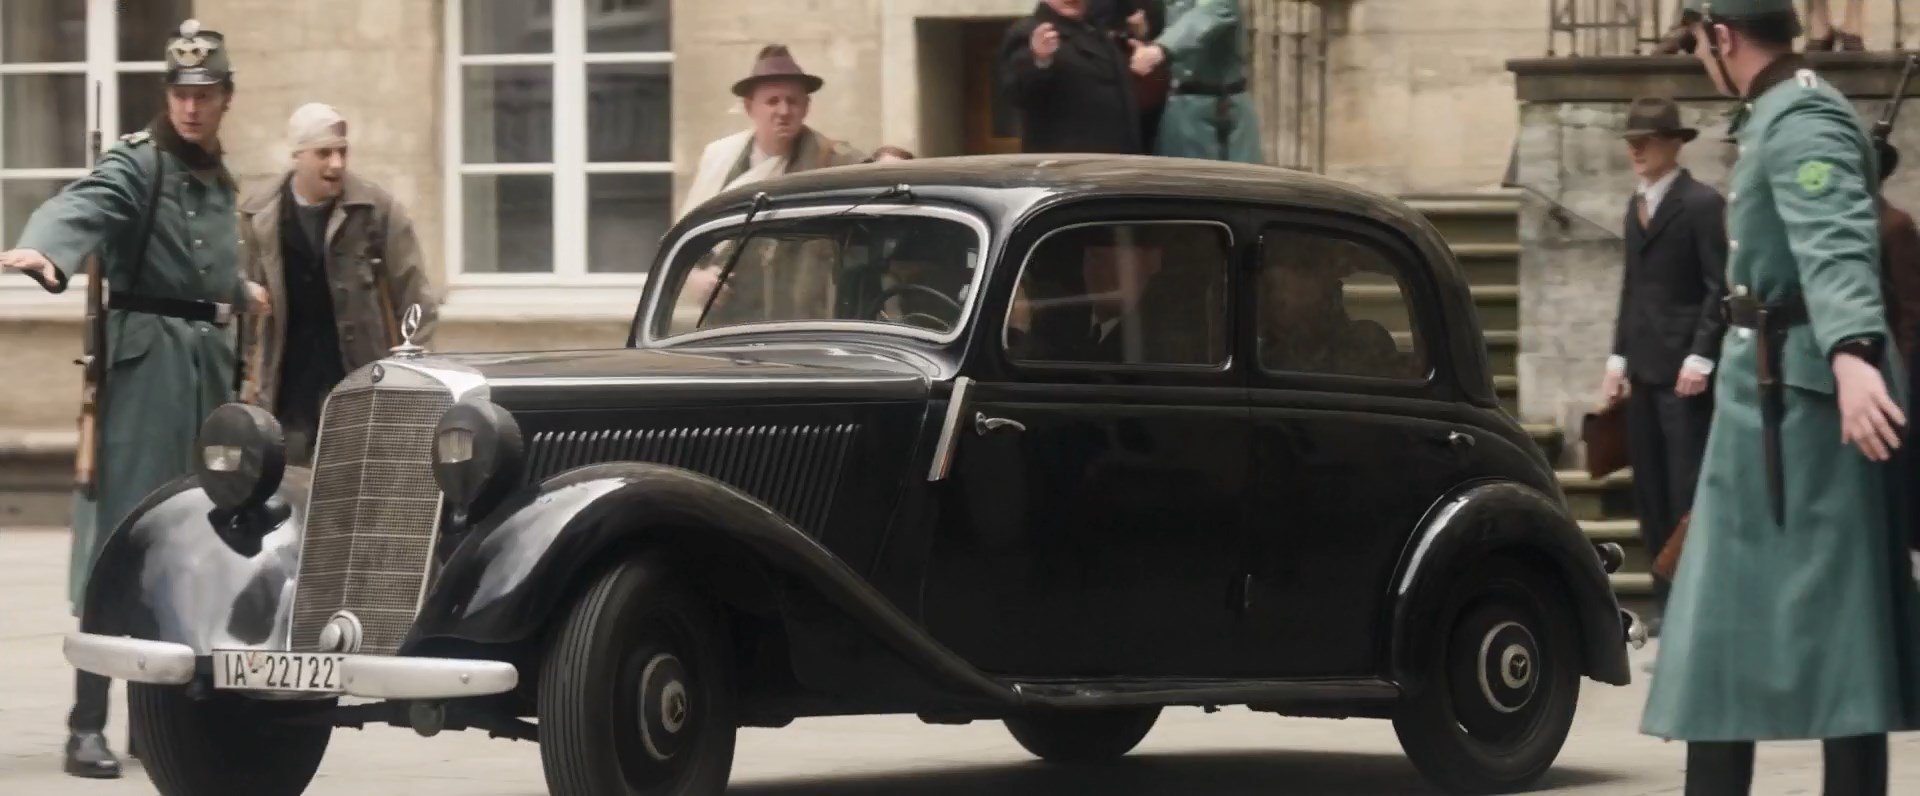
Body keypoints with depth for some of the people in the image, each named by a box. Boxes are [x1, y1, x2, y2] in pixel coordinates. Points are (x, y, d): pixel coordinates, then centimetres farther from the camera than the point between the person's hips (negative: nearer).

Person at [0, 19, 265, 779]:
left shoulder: (217, 180, 16)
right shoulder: (136, 163, -8)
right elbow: (79, 207, -30)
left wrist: (238, 290, 53)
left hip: (207, 354, 8)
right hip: (145, 354, -8)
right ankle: (88, 724, -14)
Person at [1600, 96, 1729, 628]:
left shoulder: (1701, 204, -7)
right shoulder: (1637, 206, 17)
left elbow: (1720, 287, -11)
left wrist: (1701, 357, -17)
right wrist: (1619, 358, 13)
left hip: (1683, 368, -8)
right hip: (1643, 368, 8)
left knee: (1688, 490, -7)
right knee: (1651, 491, 7)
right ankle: (1667, 599, 11)